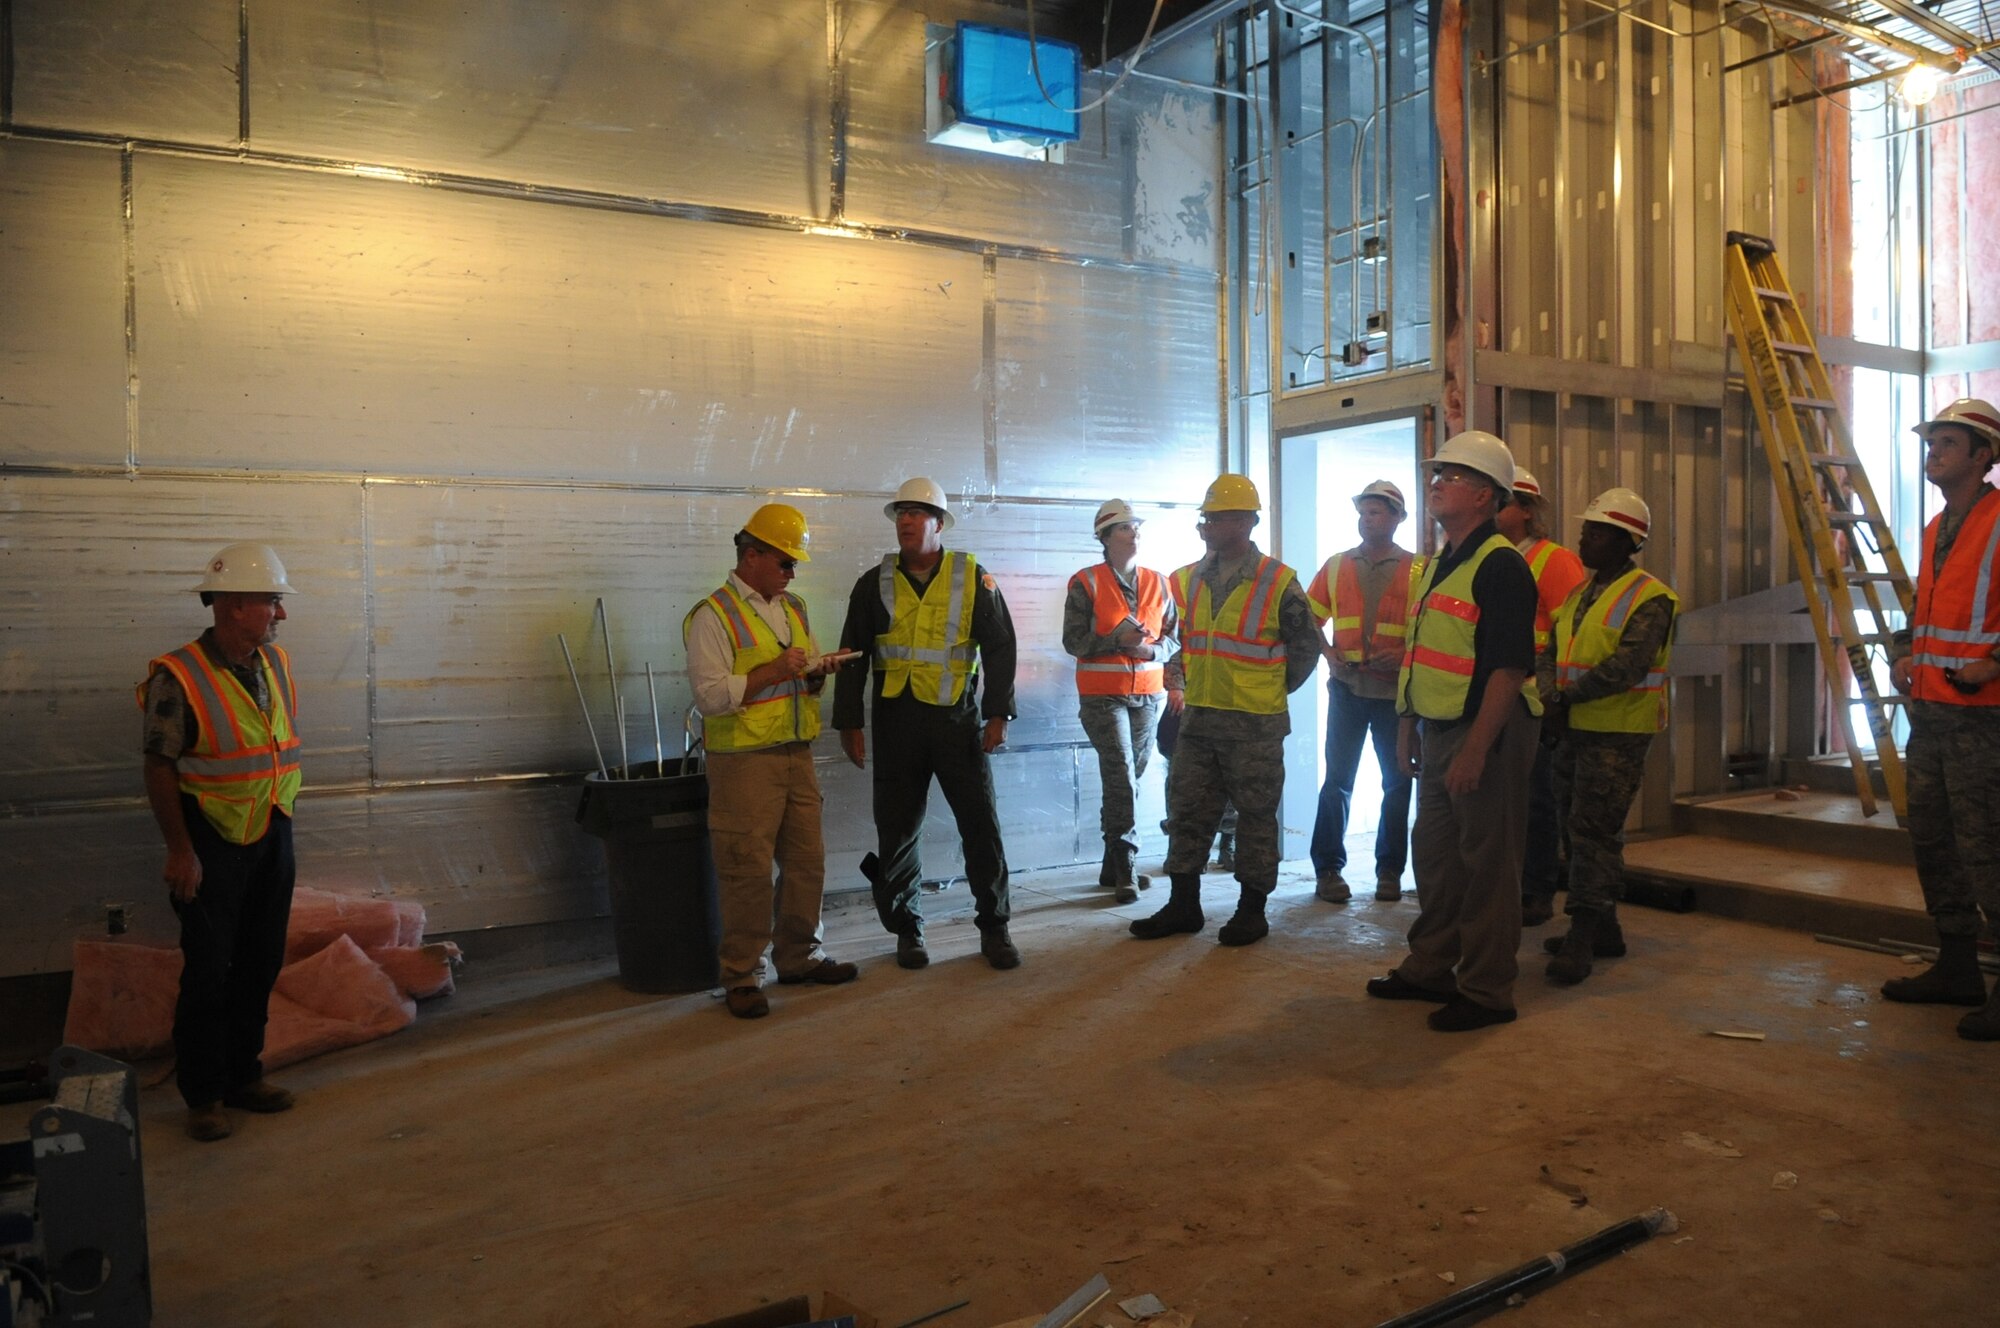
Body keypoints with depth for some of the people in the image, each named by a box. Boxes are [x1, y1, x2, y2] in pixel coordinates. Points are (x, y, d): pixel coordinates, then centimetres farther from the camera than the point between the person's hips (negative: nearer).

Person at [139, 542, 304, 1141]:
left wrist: (282, 817, 15)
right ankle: (203, 1096, 15)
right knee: (208, 970, 2)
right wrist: (180, 850, -14)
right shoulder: (179, 678, -16)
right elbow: (159, 769, -13)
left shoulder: (275, 663, 5)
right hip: (214, 840, -6)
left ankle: (243, 1074, 27)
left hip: (272, 835, 6)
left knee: (260, 963, 13)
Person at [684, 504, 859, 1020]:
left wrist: (816, 673, 1)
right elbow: (709, 695, -16)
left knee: (807, 860, 11)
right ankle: (742, 977, 9)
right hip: (744, 760, -7)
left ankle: (800, 956, 27)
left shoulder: (794, 608, 16)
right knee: (747, 871, -4)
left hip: (796, 754, 7)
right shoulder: (713, 616, -8)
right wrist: (773, 671, -19)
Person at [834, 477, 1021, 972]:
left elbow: (1000, 647, 2)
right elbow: (851, 657, 8)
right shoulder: (874, 584, 6)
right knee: (897, 831, 6)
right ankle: (907, 930, 20)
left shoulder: (973, 578, 2)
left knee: (981, 825, 1)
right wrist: (849, 723, 3)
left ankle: (994, 926, 15)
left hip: (958, 718, -1)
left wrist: (998, 713, -5)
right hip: (896, 722, 1)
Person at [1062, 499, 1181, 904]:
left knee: (1128, 779, 9)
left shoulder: (1158, 583, 8)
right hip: (1103, 696, -4)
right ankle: (1126, 868, -6)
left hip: (1148, 694, 5)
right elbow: (1073, 640, -7)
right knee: (1121, 779, -12)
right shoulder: (1086, 583, -3)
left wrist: (1152, 649, -11)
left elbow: (1174, 637, 10)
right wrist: (1118, 638, -19)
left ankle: (1113, 865, 19)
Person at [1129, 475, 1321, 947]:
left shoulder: (1278, 582, -8)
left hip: (1255, 724, -5)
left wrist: (1273, 690, 4)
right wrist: (1179, 668, 5)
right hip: (1198, 718, 6)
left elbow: (1306, 647, 2)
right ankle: (1183, 905, 20)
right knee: (1187, 812, 9)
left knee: (1255, 817, 5)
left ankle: (1252, 910, 17)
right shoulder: (1191, 579, 7)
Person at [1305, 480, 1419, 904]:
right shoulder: (1336, 566, 8)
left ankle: (1390, 870, 17)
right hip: (1347, 686, 1)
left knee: (1397, 781, 6)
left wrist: (1406, 654, -17)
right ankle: (1328, 869, 9)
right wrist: (1328, 653, -2)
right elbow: (1309, 617, 13)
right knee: (1337, 779, 2)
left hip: (1395, 688, -1)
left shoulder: (1417, 570, 1)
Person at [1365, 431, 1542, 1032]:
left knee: (1486, 863, 0)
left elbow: (1509, 668, -21)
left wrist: (1475, 750, -24)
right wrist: (1409, 722, 17)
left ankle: (1487, 991, 11)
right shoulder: (1439, 564, 15)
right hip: (1437, 731, 10)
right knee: (1434, 852, 17)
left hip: (1485, 734, -10)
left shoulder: (1501, 566, -15)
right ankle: (1429, 968, 31)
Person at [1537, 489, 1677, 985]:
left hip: (1617, 736, -9)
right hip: (1573, 731, 9)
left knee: (1594, 832, -9)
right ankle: (1604, 930, 25)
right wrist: (1550, 700, -9)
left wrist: (1568, 696, -17)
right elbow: (1549, 652, 9)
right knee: (1578, 829, 13)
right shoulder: (1579, 595, 15)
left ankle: (1582, 939, -5)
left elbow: (1628, 666, -23)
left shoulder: (1649, 598, -11)